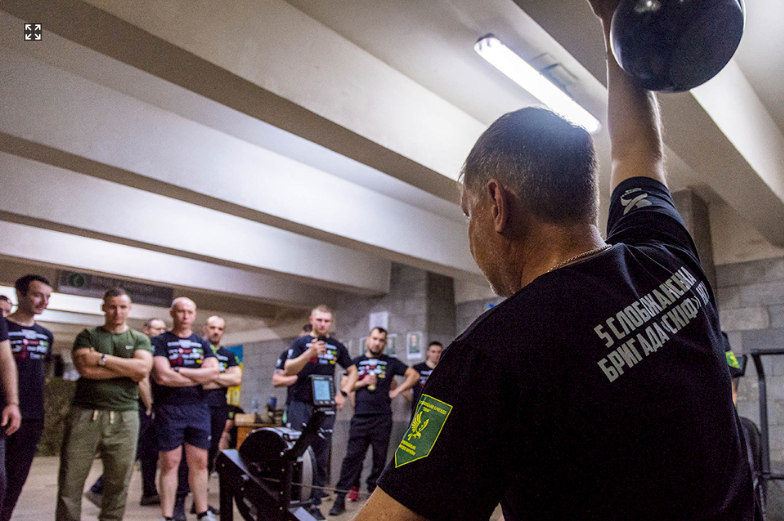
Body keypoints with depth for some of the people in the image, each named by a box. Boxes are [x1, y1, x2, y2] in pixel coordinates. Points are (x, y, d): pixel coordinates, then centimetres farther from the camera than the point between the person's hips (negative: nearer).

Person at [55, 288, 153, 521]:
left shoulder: (139, 340, 12)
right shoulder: (87, 336, 11)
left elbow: (143, 369, -7)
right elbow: (85, 368, -8)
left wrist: (103, 358, -8)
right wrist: (129, 368, -7)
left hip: (124, 418, 1)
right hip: (85, 414, 0)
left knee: (118, 483, 4)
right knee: (70, 482, 0)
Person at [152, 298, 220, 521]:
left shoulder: (202, 344, 13)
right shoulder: (160, 342, 1)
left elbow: (214, 372, -3)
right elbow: (162, 376, -13)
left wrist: (179, 371, -11)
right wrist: (199, 377, -6)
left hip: (198, 408, 4)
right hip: (169, 409, -3)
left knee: (199, 463, 7)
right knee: (170, 464, 0)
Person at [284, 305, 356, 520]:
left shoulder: (337, 346, 10)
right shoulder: (301, 342, 1)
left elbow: (352, 370, 19)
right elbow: (288, 370, -12)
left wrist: (343, 393, 5)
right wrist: (310, 353, -26)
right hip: (301, 405, -3)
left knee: (321, 459, 5)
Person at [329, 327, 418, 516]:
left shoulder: (391, 362, 11)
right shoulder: (357, 362, 14)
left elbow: (414, 375, 8)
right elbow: (347, 387, 11)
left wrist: (397, 391, 1)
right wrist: (363, 382, -6)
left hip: (382, 418, 0)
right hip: (360, 417, 0)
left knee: (379, 459, 4)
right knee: (352, 457, -5)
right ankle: (340, 498, -1)